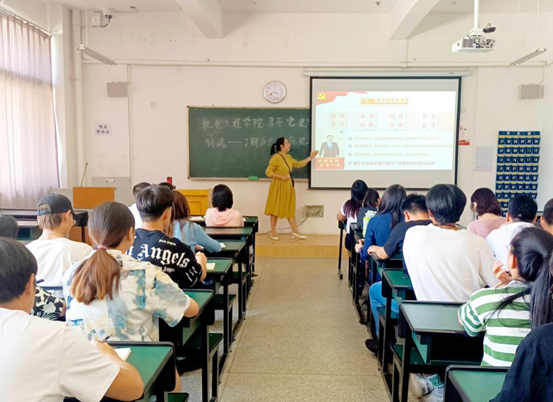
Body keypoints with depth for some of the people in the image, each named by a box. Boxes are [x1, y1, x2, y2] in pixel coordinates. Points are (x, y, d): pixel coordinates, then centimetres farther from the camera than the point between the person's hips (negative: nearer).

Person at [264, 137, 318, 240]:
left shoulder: (289, 157, 11)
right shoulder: (276, 157, -15)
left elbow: (298, 164, 22)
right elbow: (268, 172, -16)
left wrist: (310, 158, 19)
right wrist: (282, 177, -21)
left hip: (288, 186, 8)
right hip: (278, 187, -8)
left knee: (290, 209, 10)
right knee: (275, 209, 1)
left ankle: (295, 232, 15)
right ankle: (273, 232, 12)